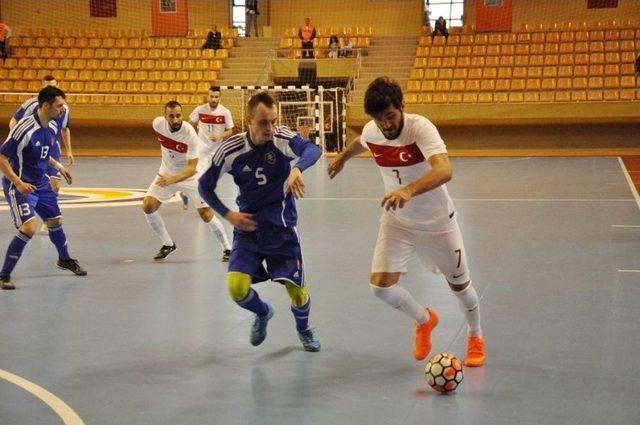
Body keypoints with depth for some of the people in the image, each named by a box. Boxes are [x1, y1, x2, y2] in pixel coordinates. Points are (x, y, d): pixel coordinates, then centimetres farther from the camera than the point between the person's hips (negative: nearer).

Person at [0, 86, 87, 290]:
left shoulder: (52, 127, 1)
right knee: (29, 228, -21)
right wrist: (19, 183, -30)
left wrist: (58, 166, 18)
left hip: (41, 183, 8)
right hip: (20, 186, -8)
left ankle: (64, 259, 47)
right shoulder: (25, 128, -25)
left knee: (55, 221, 20)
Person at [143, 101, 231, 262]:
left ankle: (227, 248, 10)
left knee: (205, 213, -10)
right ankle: (168, 244, 8)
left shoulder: (190, 134, -31)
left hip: (189, 175, -4)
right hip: (166, 174, 4)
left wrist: (172, 180, -48)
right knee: (148, 206, -12)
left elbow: (192, 168, -33)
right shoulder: (158, 123, -17)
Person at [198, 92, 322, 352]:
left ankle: (303, 329, 35)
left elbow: (313, 149, -35)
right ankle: (263, 313, 21)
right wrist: (228, 215, -9)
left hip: (282, 228, -1)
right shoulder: (231, 150, -11)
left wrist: (297, 169, -54)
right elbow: (205, 186, 2)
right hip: (248, 226, 1)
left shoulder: (281, 138, -14)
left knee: (298, 293, -1)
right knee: (237, 289, -16)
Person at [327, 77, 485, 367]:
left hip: (437, 222, -3)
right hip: (396, 222, 4)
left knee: (459, 284, 9)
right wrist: (342, 158, 36)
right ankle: (424, 320, 21)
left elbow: (444, 171, -46)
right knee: (381, 286, -11)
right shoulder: (371, 132, -12)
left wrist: (408, 190, -62)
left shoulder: (420, 128, -29)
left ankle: (475, 337, 41)